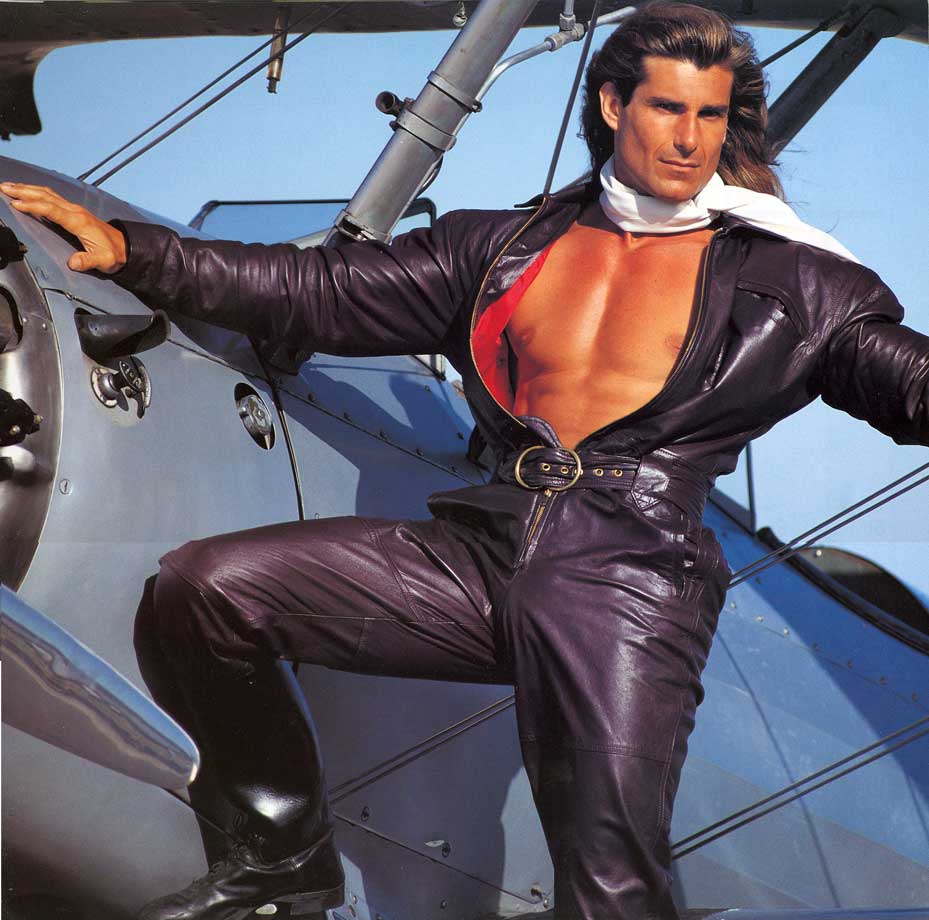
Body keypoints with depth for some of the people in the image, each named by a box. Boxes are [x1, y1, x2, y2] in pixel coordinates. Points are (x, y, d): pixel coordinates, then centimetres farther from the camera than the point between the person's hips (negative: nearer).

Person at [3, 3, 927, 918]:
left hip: (632, 578, -4)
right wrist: (132, 251, 11)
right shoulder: (506, 249, 18)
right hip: (491, 546, 4)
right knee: (201, 589, -7)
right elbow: (320, 292, 17)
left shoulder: (786, 280, 11)